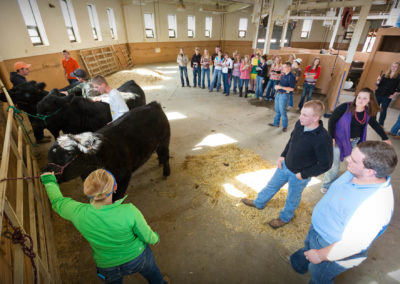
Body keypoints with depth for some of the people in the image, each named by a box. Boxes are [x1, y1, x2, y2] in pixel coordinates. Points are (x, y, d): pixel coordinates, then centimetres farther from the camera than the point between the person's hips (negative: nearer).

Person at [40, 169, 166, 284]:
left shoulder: (78, 213, -30)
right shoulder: (129, 211, -38)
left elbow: (57, 202, -6)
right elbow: (147, 236, -20)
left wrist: (49, 181, 12)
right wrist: (155, 238, 4)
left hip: (108, 267, 3)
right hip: (138, 257, -2)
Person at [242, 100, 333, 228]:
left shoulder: (323, 139, -32)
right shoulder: (300, 124, -14)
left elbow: (325, 164, -23)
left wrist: (303, 174, -17)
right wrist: (283, 155, 1)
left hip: (299, 175, -5)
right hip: (285, 165, 6)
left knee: (292, 198, 21)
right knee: (272, 185, 25)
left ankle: (285, 218, 50)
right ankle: (259, 203, 51)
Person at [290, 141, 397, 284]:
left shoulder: (376, 204, -40)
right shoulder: (358, 173, -16)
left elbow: (352, 244, -33)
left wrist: (320, 255, -19)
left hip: (334, 249, -7)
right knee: (308, 247, 35)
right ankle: (301, 264, 65)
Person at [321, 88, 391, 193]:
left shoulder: (369, 112, -4)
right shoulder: (345, 107, -20)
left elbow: (374, 124, 14)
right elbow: (332, 121, -14)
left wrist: (385, 138, 18)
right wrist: (331, 137, -19)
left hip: (356, 141, 5)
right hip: (339, 140, -5)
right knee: (334, 166, 1)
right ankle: (327, 186, 21)